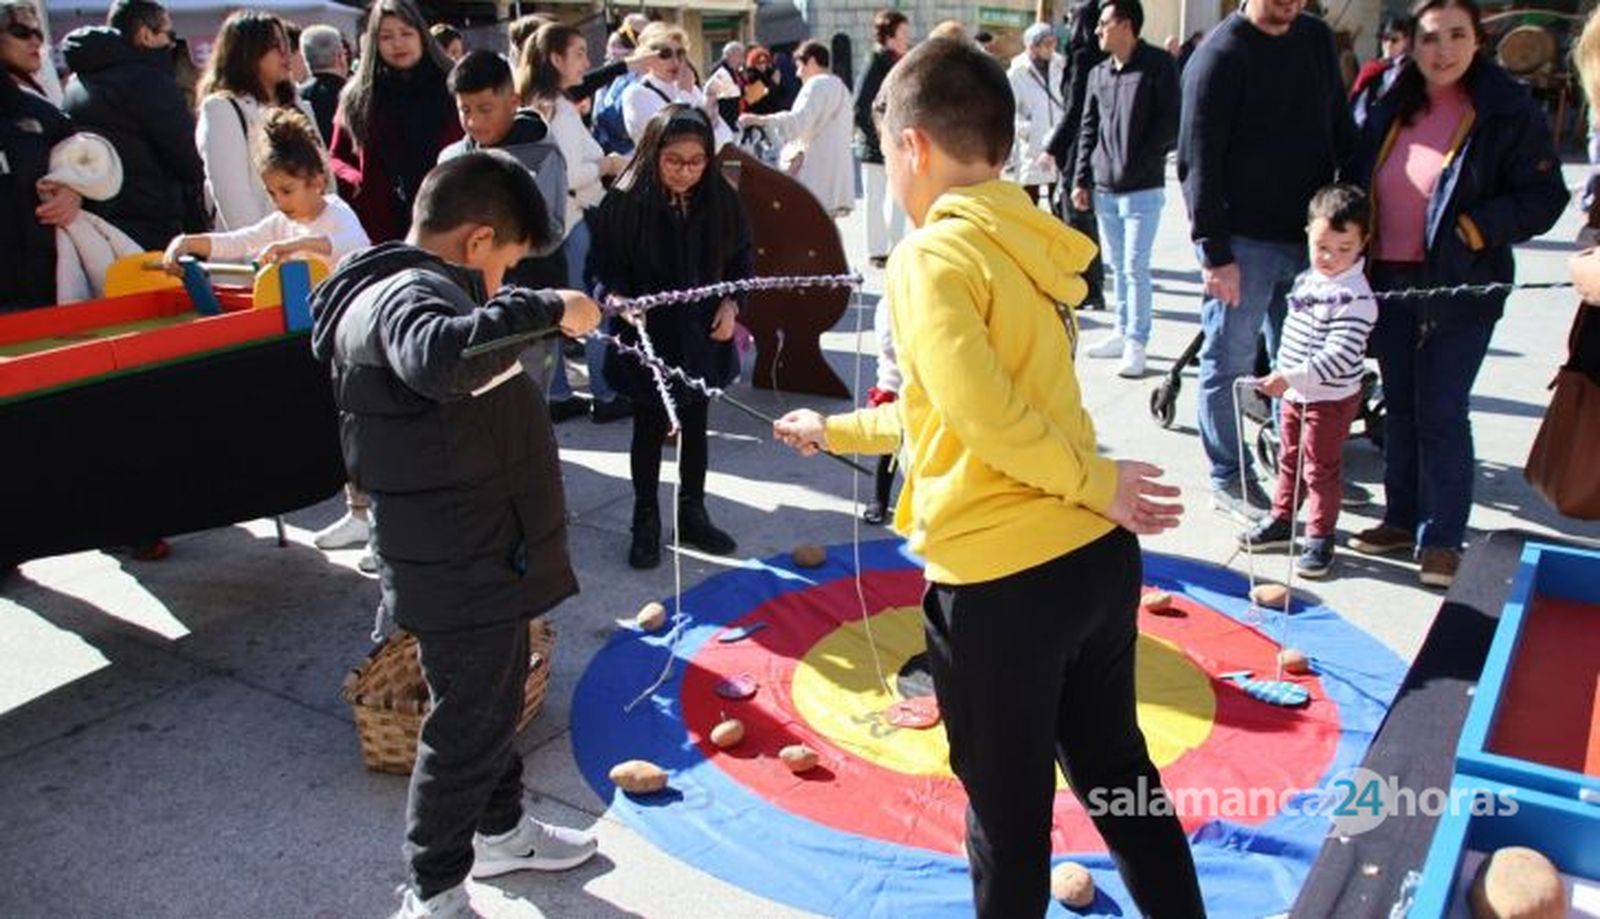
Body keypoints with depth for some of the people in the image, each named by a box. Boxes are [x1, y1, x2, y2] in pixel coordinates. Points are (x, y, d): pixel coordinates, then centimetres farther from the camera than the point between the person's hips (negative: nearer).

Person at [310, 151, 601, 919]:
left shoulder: (405, 286, 10)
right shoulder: (411, 293, -23)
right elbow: (437, 357, -46)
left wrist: (527, 312, 20)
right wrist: (546, 309, -39)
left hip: (478, 554, 11)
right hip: (460, 565, -11)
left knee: (495, 701, 25)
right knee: (467, 723, 5)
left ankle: (501, 831, 45)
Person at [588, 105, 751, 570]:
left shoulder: (721, 200, -5)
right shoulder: (624, 203, -15)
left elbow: (742, 259, 8)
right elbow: (604, 267, -10)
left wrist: (731, 304, -5)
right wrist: (617, 297, -28)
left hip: (704, 336, 3)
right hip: (647, 337, -3)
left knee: (694, 426, 16)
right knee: (649, 430, 9)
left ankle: (693, 514, 32)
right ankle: (646, 523, 24)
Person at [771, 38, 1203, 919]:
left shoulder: (930, 256, -14)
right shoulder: (1027, 247, 10)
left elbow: (984, 417, -26)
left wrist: (1095, 478, -11)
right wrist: (837, 431, 27)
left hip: (998, 580, -8)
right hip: (1099, 556, 8)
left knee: (1008, 812, 14)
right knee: (1119, 775, 24)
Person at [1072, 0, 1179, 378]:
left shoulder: (1159, 65, -6)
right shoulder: (1098, 73, 11)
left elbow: (1170, 124, -8)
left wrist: (1139, 165, -13)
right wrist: (1082, 179, 7)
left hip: (1142, 190, -6)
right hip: (1104, 189, 6)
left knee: (1135, 268, -5)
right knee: (1116, 266, 13)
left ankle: (1136, 344, 3)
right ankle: (1123, 333, 25)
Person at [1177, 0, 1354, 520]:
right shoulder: (1221, 54, -10)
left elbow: (1341, 132, 18)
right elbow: (1198, 159, -14)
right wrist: (1214, 251, -17)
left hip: (1310, 235, 7)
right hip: (1243, 243, -6)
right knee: (1230, 362, 4)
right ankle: (1227, 480, 15)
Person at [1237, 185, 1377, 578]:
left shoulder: (1355, 299, -24)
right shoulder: (1308, 279, 2)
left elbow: (1338, 357, -31)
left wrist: (1290, 377, -38)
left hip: (1331, 400, -8)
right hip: (1293, 393, 8)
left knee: (1321, 469, 5)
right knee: (1290, 460, 20)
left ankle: (1320, 537, 19)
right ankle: (1281, 519, 36)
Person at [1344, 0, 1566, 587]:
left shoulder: (1510, 111, -8)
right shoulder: (1389, 108, 6)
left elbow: (1544, 197, -7)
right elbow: (1356, 183, 13)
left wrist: (1476, 227, -21)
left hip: (1461, 288, -5)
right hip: (1388, 281, 5)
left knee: (1441, 414, -3)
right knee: (1400, 407, 14)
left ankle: (1442, 541, 9)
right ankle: (1402, 519, 27)